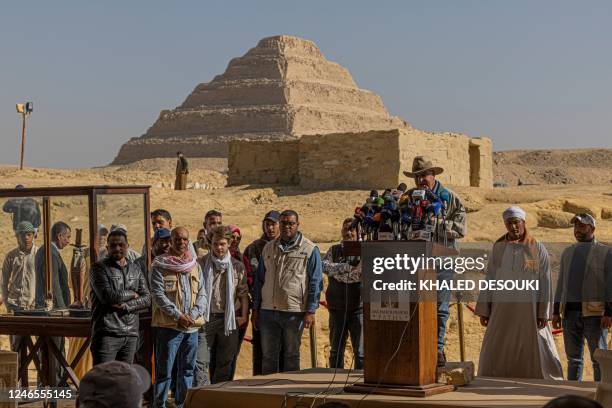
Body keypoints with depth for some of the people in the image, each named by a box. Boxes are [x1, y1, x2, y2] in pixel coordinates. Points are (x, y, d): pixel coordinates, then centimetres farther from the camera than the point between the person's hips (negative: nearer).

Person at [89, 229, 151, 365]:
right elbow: (107, 296, -14)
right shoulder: (99, 268, -1)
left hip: (131, 333, 5)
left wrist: (126, 306, -11)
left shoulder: (135, 269, 15)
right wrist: (132, 294, -1)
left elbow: (147, 299, 7)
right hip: (107, 333, -5)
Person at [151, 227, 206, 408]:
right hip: (168, 325, -5)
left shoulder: (195, 266, 13)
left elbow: (202, 294, 10)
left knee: (187, 369, 10)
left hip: (192, 326, 5)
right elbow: (158, 295, -10)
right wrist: (178, 315, -16)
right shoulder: (160, 266, -2)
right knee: (164, 369, -4)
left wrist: (193, 315, -7)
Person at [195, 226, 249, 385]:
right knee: (201, 361, -9)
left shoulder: (237, 266, 6)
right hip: (205, 319, -1)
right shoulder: (201, 264, 3)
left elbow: (243, 293, 8)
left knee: (225, 363, 7)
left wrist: (244, 315, -3)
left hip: (229, 319, 1)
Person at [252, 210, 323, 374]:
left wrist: (311, 311, -10)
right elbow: (259, 279, 17)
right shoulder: (269, 248, 13)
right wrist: (255, 308, 12)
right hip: (268, 311, 4)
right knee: (268, 355, 7)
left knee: (291, 355, 5)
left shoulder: (310, 250, 0)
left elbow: (315, 283, -3)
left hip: (295, 312, -4)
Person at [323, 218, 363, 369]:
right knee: (336, 350, 10)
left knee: (360, 351, -4)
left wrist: (337, 273, -10)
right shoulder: (334, 250, 13)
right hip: (337, 309, 4)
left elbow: (361, 274, -15)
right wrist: (348, 267, -13)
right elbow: (324, 265, -5)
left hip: (358, 308, -4)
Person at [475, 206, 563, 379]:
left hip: (528, 309, -3)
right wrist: (484, 310, 5)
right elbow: (490, 279, 9)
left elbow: (545, 282, -4)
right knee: (494, 354, 3)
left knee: (536, 351, -1)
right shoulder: (499, 248, 7)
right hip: (502, 309, 3)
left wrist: (543, 313, -9)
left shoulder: (537, 249, -2)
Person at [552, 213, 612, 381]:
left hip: (595, 314, -5)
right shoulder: (568, 252, 15)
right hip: (570, 313, 5)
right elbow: (561, 284, 16)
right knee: (573, 358, 7)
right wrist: (556, 312, 9)